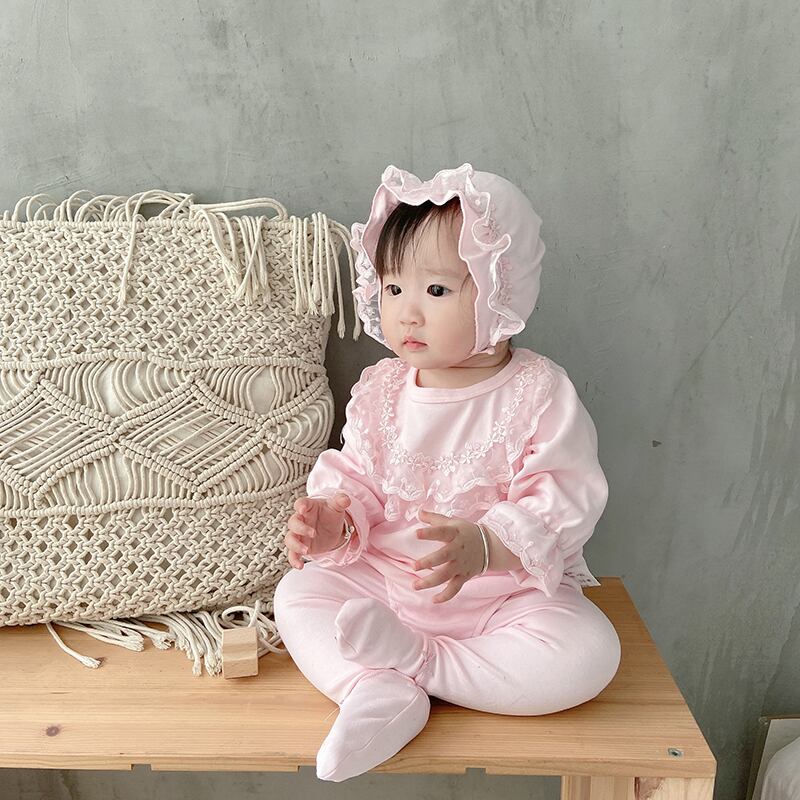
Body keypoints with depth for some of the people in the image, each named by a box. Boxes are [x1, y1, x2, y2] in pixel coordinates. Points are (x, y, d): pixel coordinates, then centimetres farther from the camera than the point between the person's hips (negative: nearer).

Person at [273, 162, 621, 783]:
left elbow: (566, 499, -19)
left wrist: (484, 546, -34)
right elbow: (353, 476, 4)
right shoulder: (379, 391, -1)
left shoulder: (539, 392, -13)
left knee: (589, 653, -26)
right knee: (298, 593, -11)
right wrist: (332, 518, -19)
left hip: (508, 589, -3)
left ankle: (409, 661, -20)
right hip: (382, 582, 3)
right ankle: (378, 693, -27)